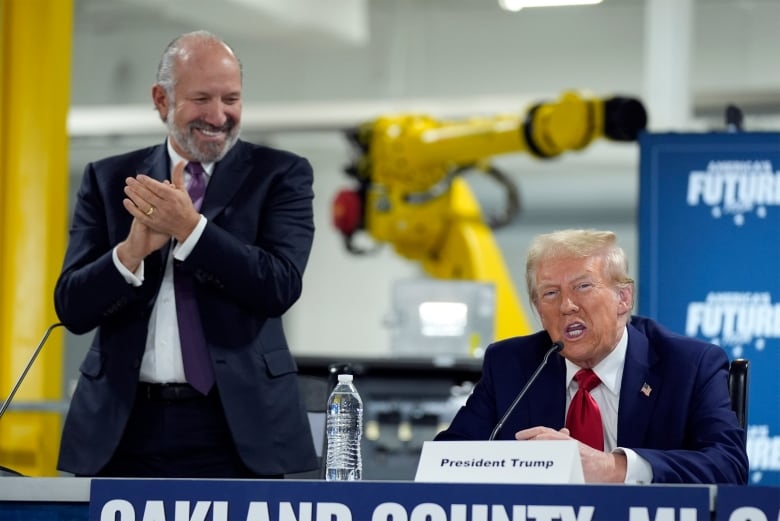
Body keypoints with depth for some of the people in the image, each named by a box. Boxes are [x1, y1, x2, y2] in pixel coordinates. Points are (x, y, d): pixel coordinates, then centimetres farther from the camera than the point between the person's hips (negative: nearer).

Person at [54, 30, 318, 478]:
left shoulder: (280, 174, 3)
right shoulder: (109, 180, 8)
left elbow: (281, 287, -10)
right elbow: (72, 308, 1)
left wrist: (190, 228, -20)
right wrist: (131, 251, -18)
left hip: (236, 428, -2)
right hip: (123, 428, 2)